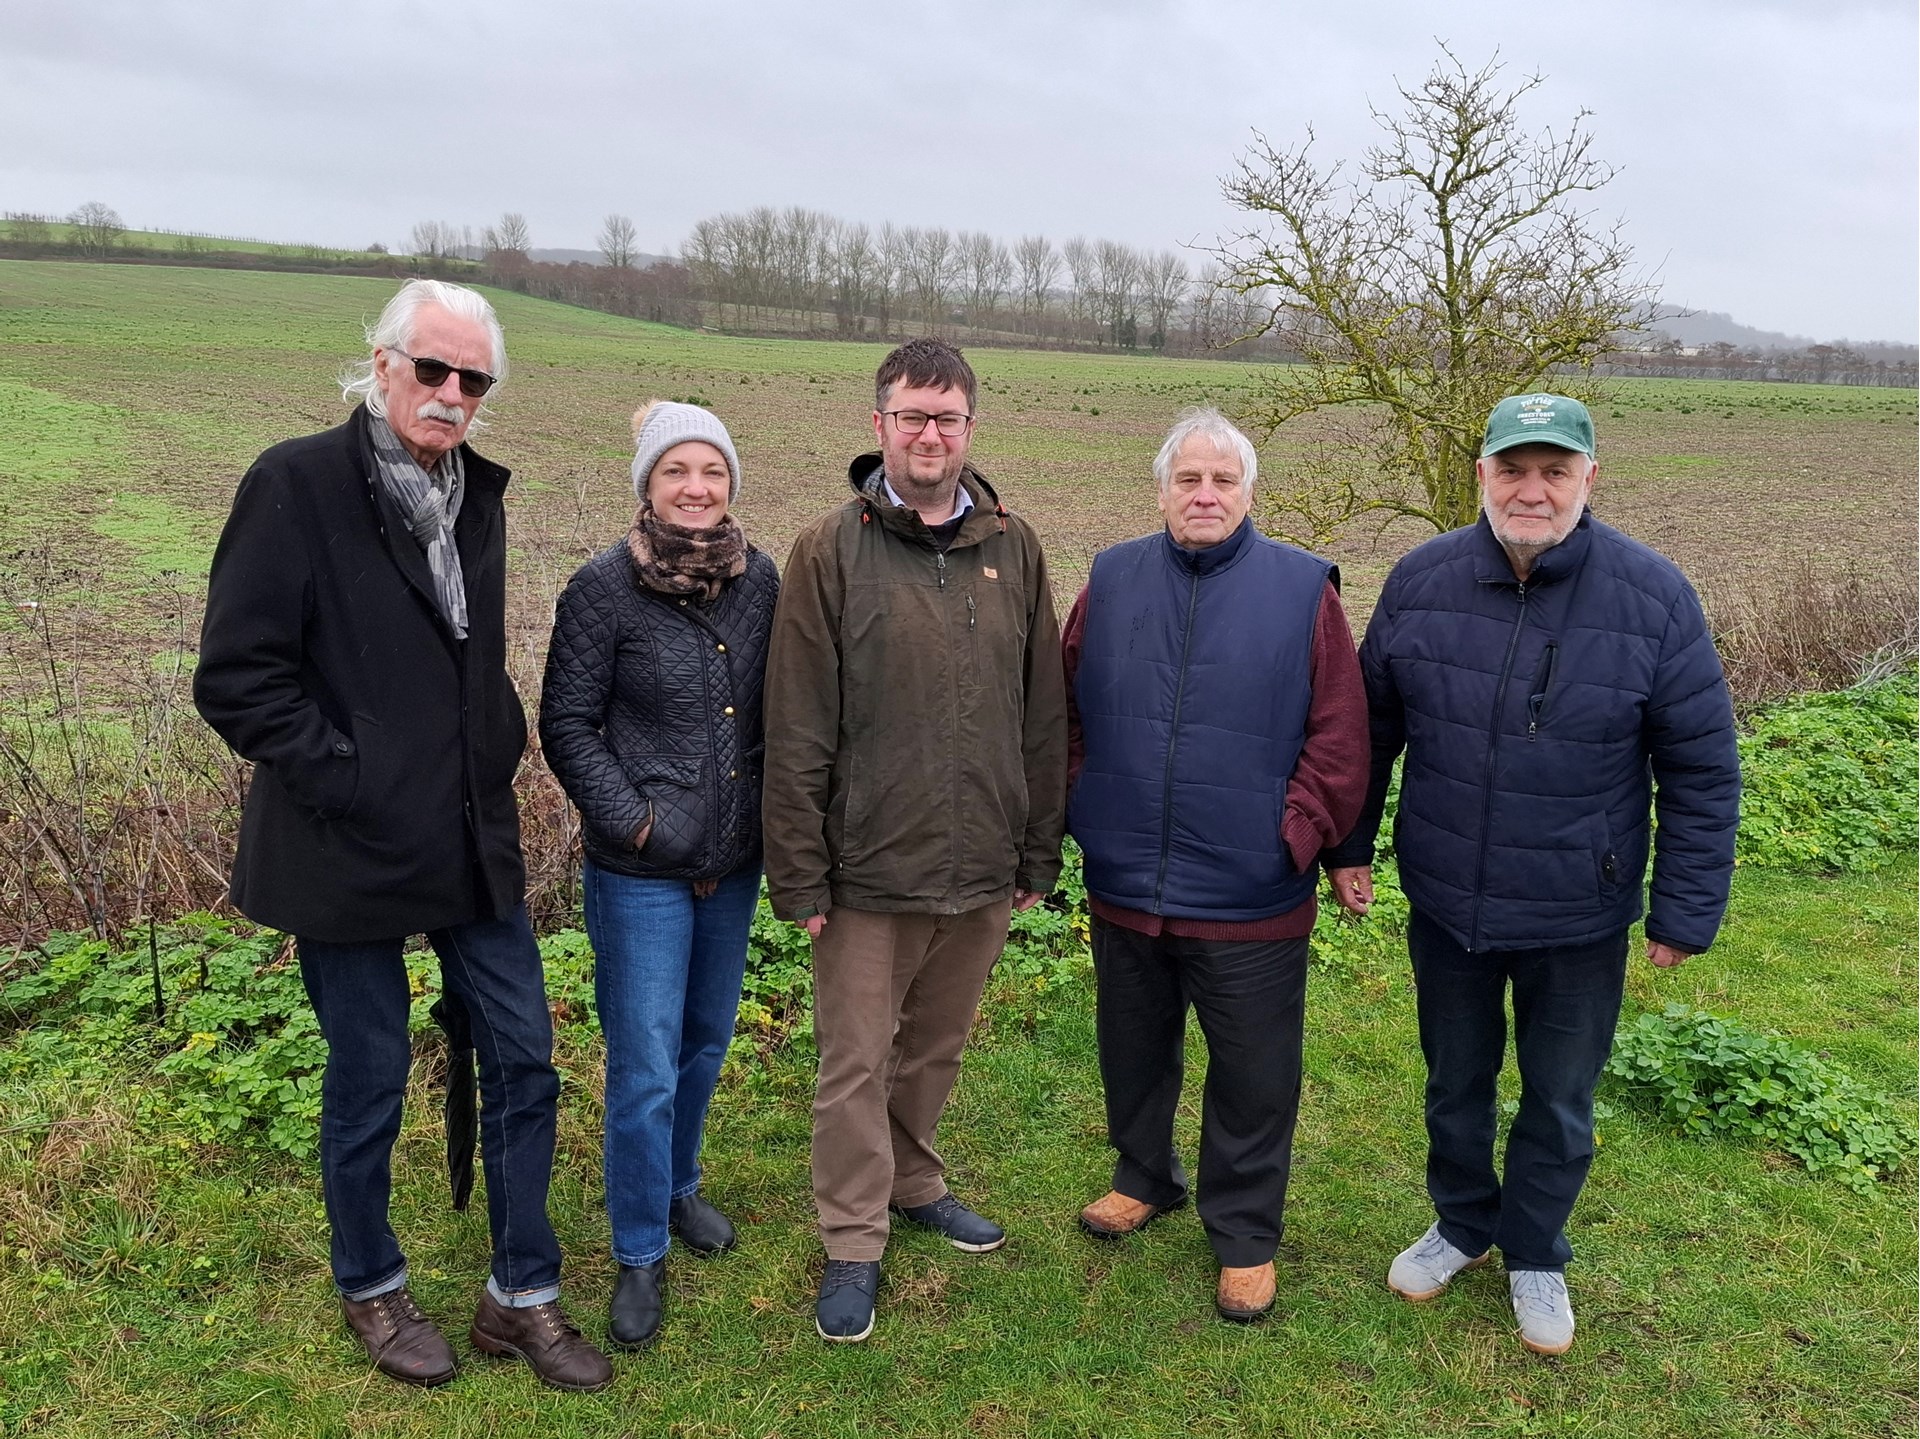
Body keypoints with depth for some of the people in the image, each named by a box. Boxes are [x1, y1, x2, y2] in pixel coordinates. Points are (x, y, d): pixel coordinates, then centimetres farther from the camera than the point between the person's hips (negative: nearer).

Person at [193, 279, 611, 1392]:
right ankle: (371, 1289, 35)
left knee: (522, 1060, 10)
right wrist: (346, 779, -17)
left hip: (474, 842, 6)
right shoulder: (298, 484, -11)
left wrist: (499, 751, 8)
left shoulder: (477, 492, 9)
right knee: (369, 1082, 10)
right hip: (352, 852, -6)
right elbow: (236, 676, -14)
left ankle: (523, 1297, 27)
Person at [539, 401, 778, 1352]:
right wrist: (633, 821, -14)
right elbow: (568, 724, -8)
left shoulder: (759, 577, 0)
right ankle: (639, 1254, 20)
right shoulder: (605, 587, -12)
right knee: (645, 1064, 1)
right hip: (640, 871, -5)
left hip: (735, 860, 5)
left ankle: (678, 1186, 43)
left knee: (706, 1041, 20)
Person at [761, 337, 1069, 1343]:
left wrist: (1039, 852, 7)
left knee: (936, 1050, 20)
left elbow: (1043, 718, 7)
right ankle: (854, 1244, 25)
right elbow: (796, 732, -8)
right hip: (869, 872, -3)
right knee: (856, 1064, 8)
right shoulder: (832, 551, -6)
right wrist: (800, 875, -9)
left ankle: (914, 1182, 43)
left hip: (982, 871, 4)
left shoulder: (1013, 549, 4)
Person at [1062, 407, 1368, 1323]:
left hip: (1251, 898, -3)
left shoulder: (1303, 589, -5)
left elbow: (1338, 735, -6)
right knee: (1134, 1052, 22)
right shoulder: (1111, 581, 3)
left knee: (1253, 1075, 10)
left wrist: (1298, 836, -11)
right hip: (1123, 888, 3)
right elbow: (1067, 713, 8)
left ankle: (1245, 1231, 30)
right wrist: (1079, 811, 2)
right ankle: (1144, 1178, 46)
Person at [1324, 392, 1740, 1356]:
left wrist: (1686, 911, -8)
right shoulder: (1421, 582, -8)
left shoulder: (1653, 596, -15)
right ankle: (1462, 1223, 46)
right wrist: (1349, 845, 7)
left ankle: (1534, 1255, 41)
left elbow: (1702, 770, -9)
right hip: (1445, 903, 2)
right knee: (1455, 1083, 21)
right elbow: (1370, 725, 4)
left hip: (1579, 919, -1)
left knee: (1560, 1104, 16)